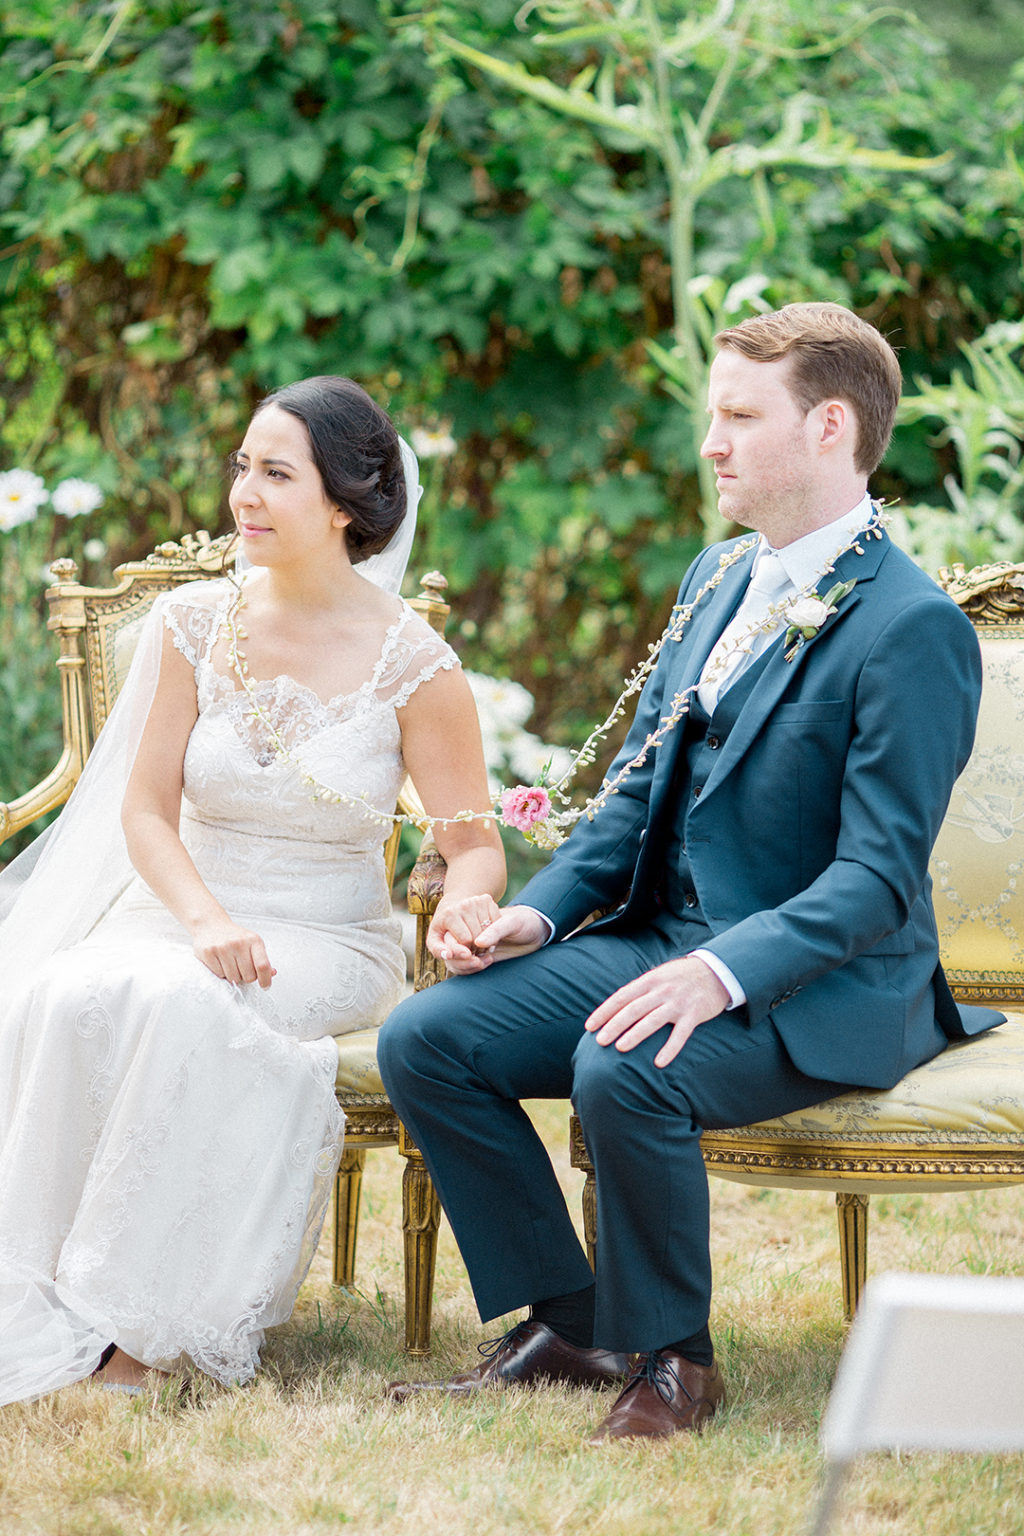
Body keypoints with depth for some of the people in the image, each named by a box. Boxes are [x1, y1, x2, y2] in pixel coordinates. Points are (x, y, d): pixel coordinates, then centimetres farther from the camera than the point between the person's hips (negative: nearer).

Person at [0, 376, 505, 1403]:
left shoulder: (412, 664, -7)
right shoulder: (194, 624, 1)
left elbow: (472, 843, -3)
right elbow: (146, 808, 2)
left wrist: (461, 913, -27)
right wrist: (206, 920, -17)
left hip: (331, 943, -3)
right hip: (183, 914, 3)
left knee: (185, 1007, -36)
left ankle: (136, 1319, -26)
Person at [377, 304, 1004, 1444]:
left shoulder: (912, 627, -15)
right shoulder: (717, 580, 12)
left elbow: (878, 876, -20)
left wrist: (724, 971, -32)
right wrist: (538, 912, 1)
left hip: (815, 990, -8)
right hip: (657, 939, 8)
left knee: (623, 1072, -35)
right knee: (423, 1039, -8)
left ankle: (669, 1360, -12)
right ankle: (562, 1326, 2)